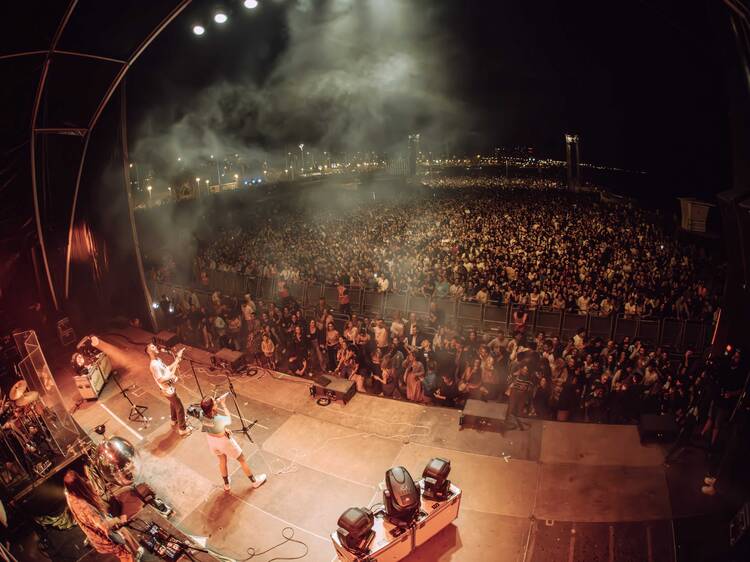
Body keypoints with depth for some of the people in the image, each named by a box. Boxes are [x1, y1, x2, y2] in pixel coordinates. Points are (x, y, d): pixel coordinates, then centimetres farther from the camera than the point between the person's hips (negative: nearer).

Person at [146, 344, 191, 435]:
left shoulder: (158, 360, 0)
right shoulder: (154, 365, -30)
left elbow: (167, 369, 8)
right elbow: (161, 380, -34)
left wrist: (177, 359, 1)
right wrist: (172, 374, -28)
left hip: (169, 388, 10)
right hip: (168, 390, -10)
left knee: (173, 403, 31)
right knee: (180, 408, 2)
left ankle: (174, 420, 54)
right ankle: (182, 429, 16)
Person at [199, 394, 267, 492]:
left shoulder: (202, 416, -23)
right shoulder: (218, 420, -39)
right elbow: (229, 420, -15)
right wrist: (223, 404, -14)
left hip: (211, 440, 5)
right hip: (223, 440, -5)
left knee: (222, 460, 32)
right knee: (242, 460, 18)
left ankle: (226, 484, 50)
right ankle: (255, 481, 36)